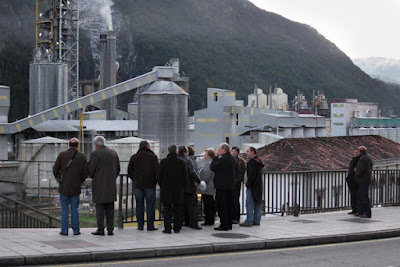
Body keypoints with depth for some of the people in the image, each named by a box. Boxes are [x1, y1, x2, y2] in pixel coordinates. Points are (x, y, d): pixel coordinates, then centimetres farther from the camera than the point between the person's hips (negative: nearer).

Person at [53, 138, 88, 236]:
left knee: (65, 209, 7)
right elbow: (85, 173, -3)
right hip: (76, 187, 1)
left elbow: (55, 169, -6)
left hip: (64, 187, 0)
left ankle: (64, 230, 7)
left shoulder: (62, 155, -5)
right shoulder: (82, 157, -3)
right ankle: (76, 230, 12)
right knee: (75, 209, 10)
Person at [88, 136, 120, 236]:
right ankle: (110, 229, 6)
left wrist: (93, 177, 12)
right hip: (111, 185, 5)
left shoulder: (95, 154, -8)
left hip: (99, 185, -5)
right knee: (110, 208, 8)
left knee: (100, 208, -1)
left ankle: (100, 229, -2)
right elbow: (118, 169, 10)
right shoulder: (113, 153, 8)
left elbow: (91, 170, -9)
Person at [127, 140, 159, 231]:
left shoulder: (134, 157, 4)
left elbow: (129, 172, 5)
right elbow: (157, 171, -8)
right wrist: (155, 182, 6)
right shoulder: (153, 156, -4)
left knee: (139, 205, 9)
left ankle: (140, 225, 10)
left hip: (137, 185, 2)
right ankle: (150, 226, 1)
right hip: (150, 185, -2)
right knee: (150, 206, 2)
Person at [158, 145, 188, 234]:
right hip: (178, 190, 1)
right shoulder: (182, 162, -2)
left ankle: (167, 228, -2)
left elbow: (159, 175, -2)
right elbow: (185, 176, 3)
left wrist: (161, 185, 12)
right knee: (178, 210, 9)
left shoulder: (163, 162, -6)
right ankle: (177, 228, 10)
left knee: (167, 210, 2)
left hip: (166, 189, -1)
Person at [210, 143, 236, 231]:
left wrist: (216, 157, -3)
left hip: (222, 186, -9)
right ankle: (229, 224, 18)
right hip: (230, 186, 9)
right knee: (229, 206, 13)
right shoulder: (232, 158, 11)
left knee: (221, 206, -3)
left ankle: (224, 225, -3)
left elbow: (212, 167, -14)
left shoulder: (223, 159, -18)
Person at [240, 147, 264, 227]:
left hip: (252, 187, -10)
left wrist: (248, 184, -14)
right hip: (258, 187, 10)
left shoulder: (252, 162, -14)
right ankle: (256, 220, 16)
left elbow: (251, 175, -21)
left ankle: (249, 221, -8)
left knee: (249, 204, -8)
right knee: (257, 204, 12)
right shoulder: (259, 162, 17)